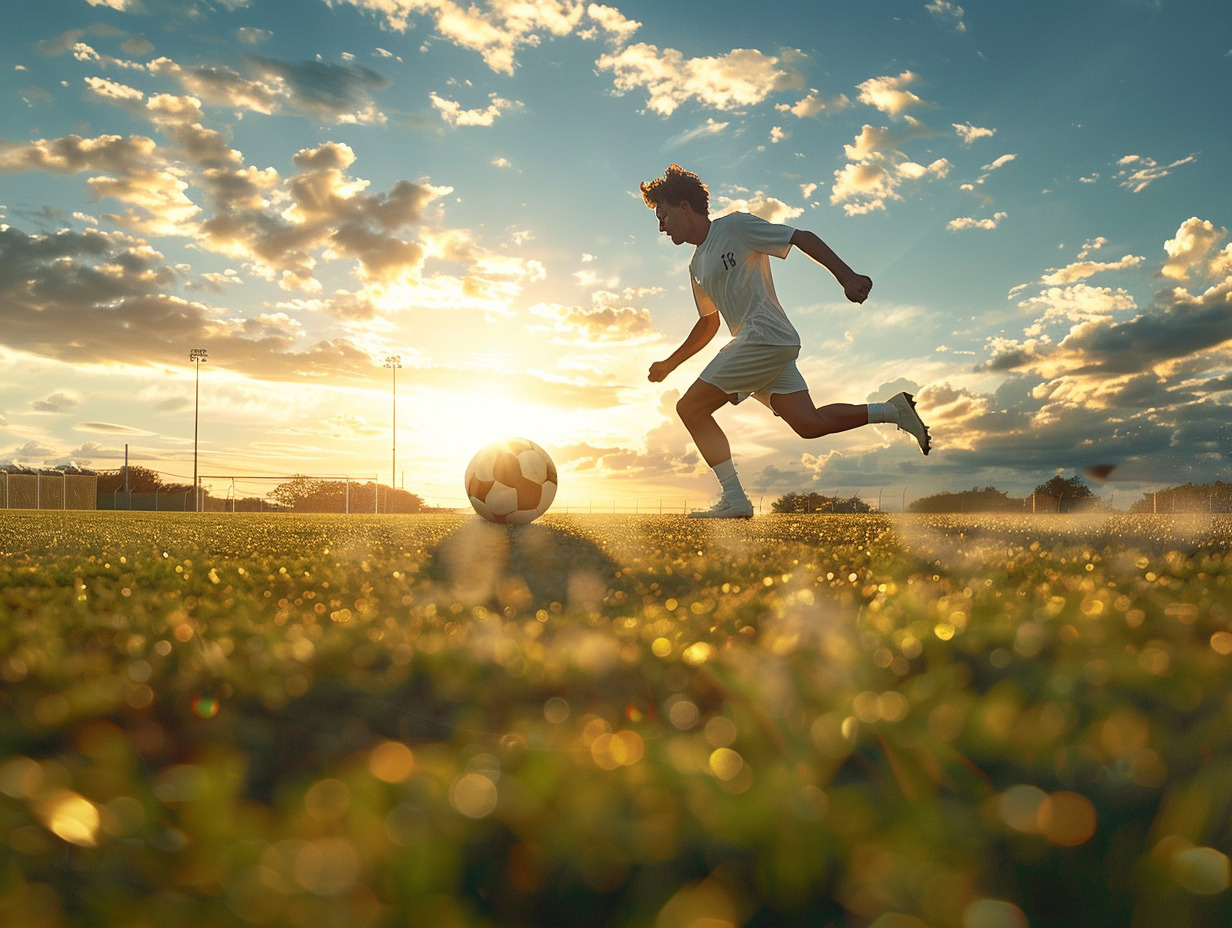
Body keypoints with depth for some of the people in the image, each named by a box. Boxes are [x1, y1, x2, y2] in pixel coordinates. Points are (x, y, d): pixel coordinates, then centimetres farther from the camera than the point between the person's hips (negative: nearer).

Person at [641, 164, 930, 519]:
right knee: (809, 424, 2)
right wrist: (670, 363, 30)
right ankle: (893, 410, 10)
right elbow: (708, 322, 32)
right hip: (765, 346, 9)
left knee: (690, 408, -10)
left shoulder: (734, 226, -3)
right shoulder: (697, 266, 22)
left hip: (765, 337, -9)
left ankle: (734, 499, -10)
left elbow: (802, 237, -7)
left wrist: (846, 275, -19)